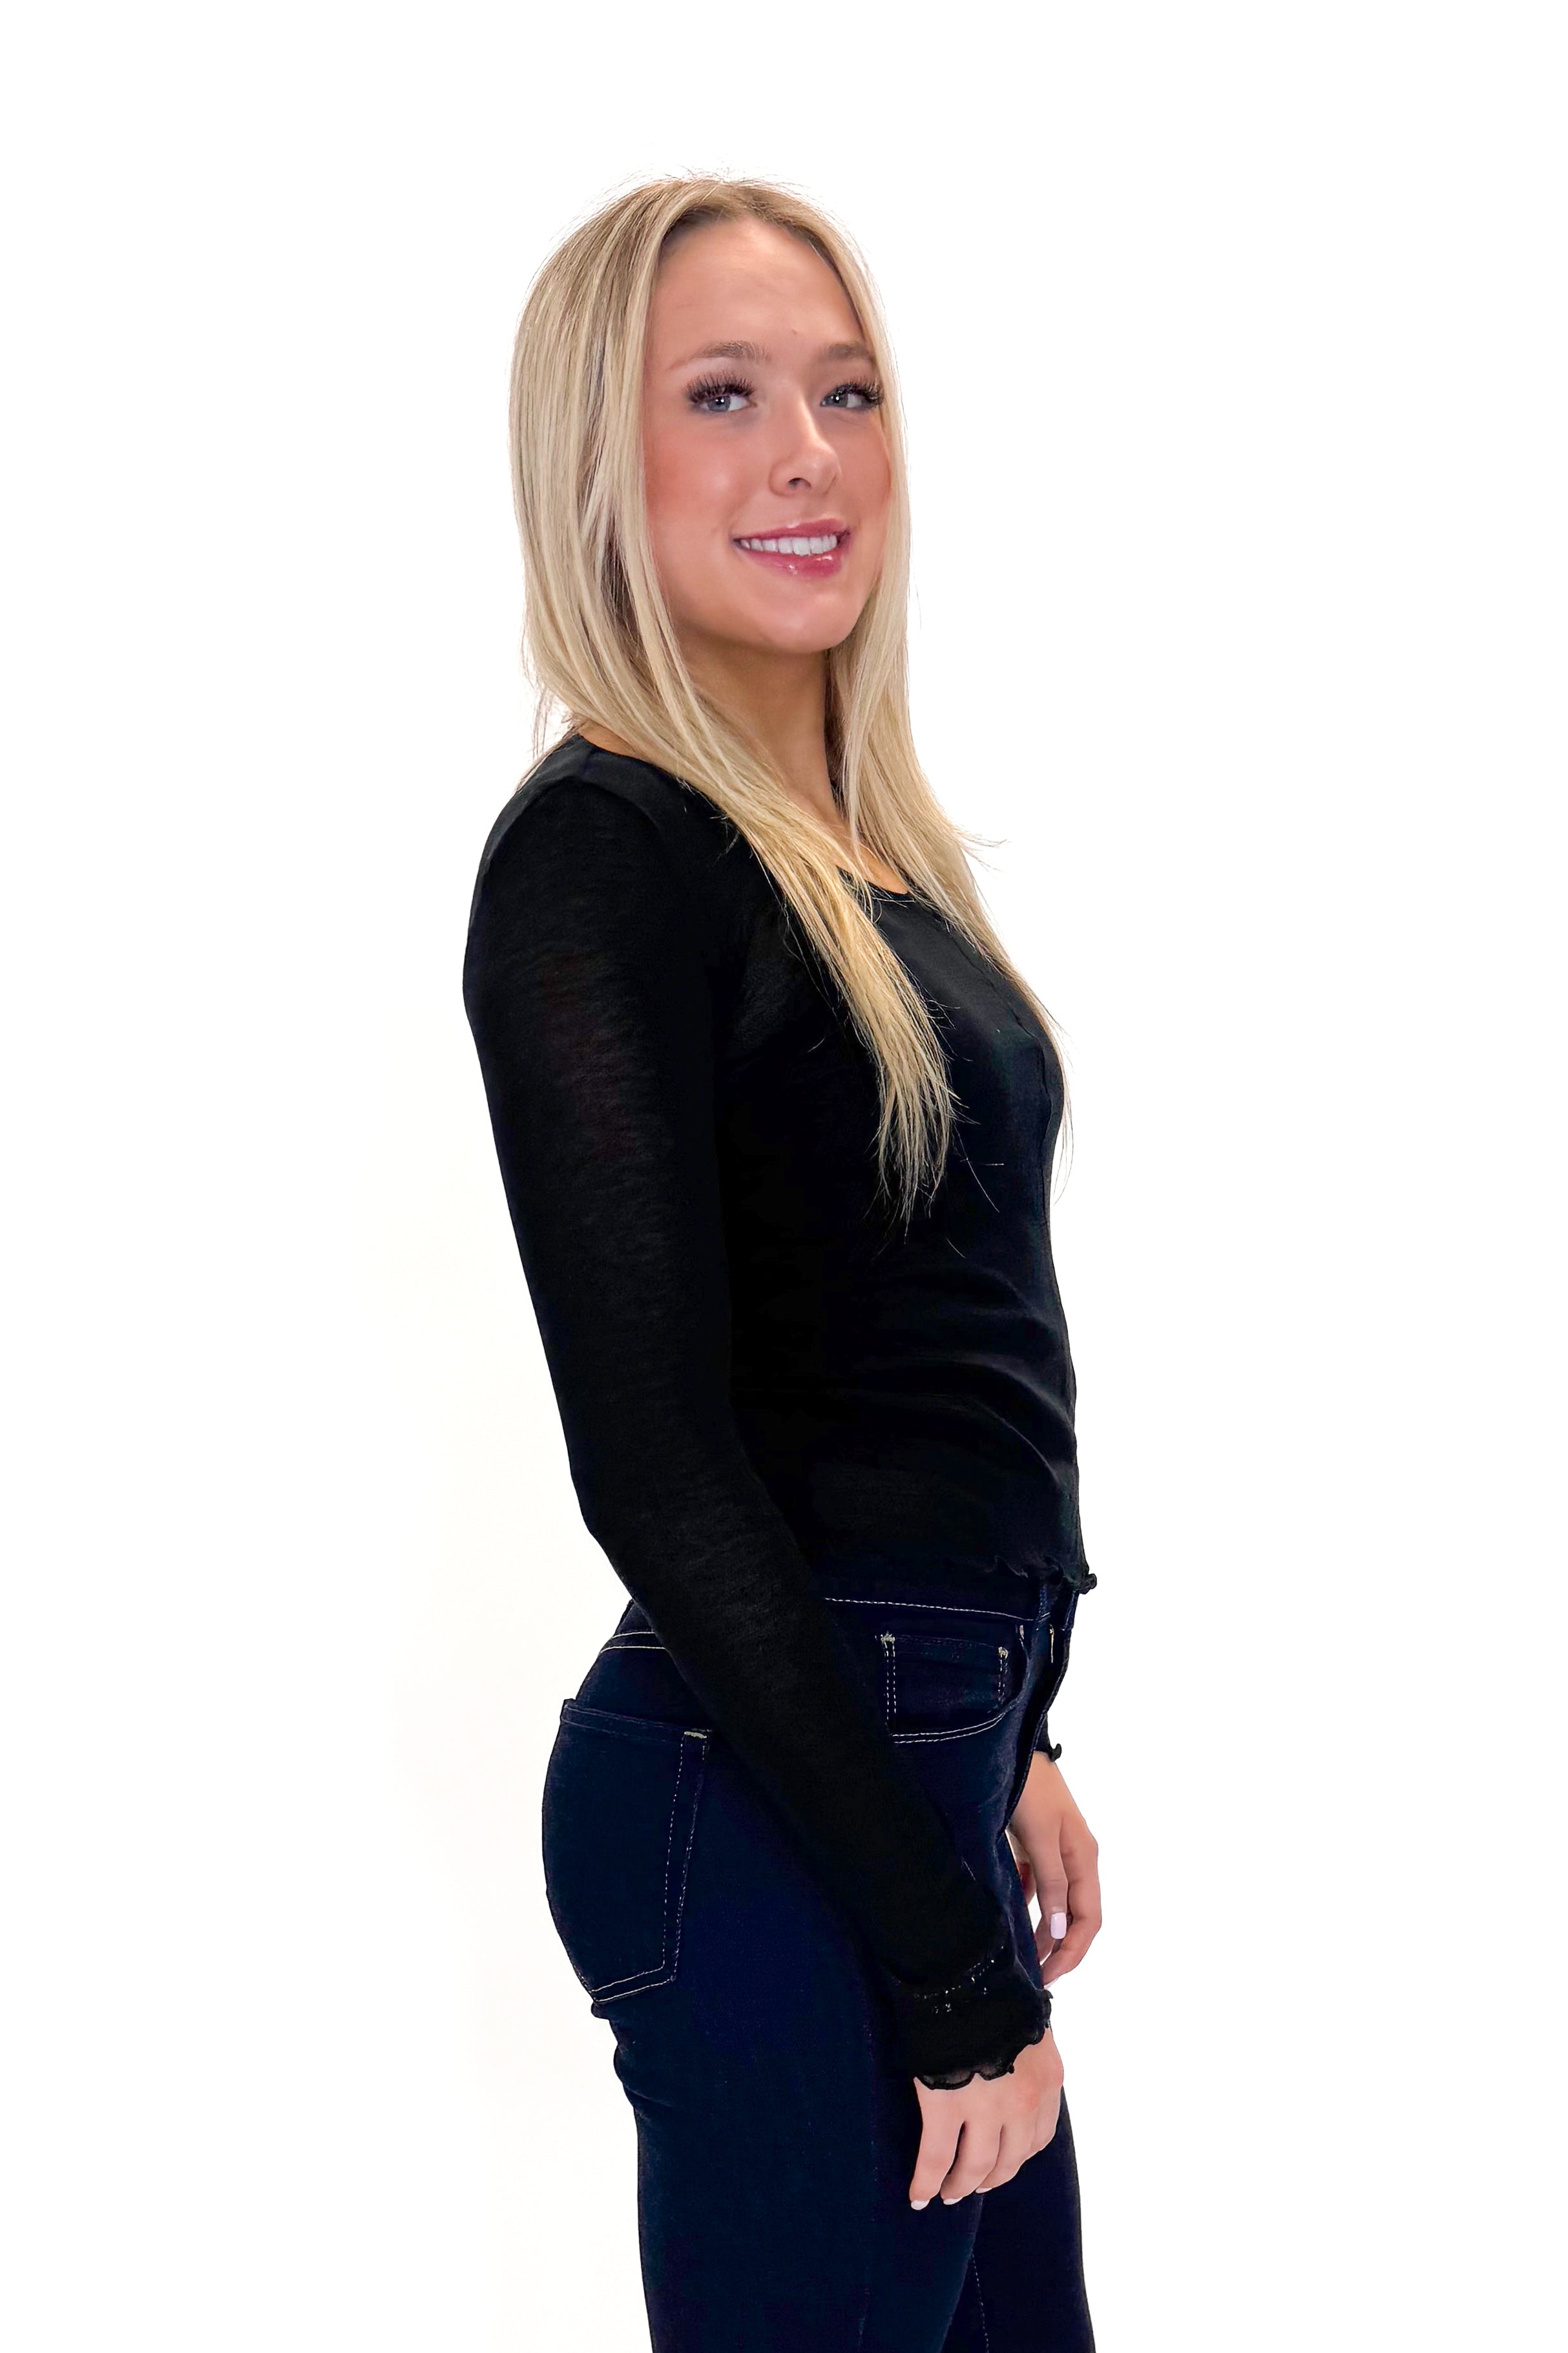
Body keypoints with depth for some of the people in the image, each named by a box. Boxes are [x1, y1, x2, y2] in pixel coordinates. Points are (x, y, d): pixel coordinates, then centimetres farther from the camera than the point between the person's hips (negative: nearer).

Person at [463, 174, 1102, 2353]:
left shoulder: (861, 835, 11)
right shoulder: (603, 854, -16)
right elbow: (655, 1456, -20)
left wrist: (1003, 1742, 19)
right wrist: (945, 1950, -18)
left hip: (921, 1748, 9)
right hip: (770, 1795, -9)